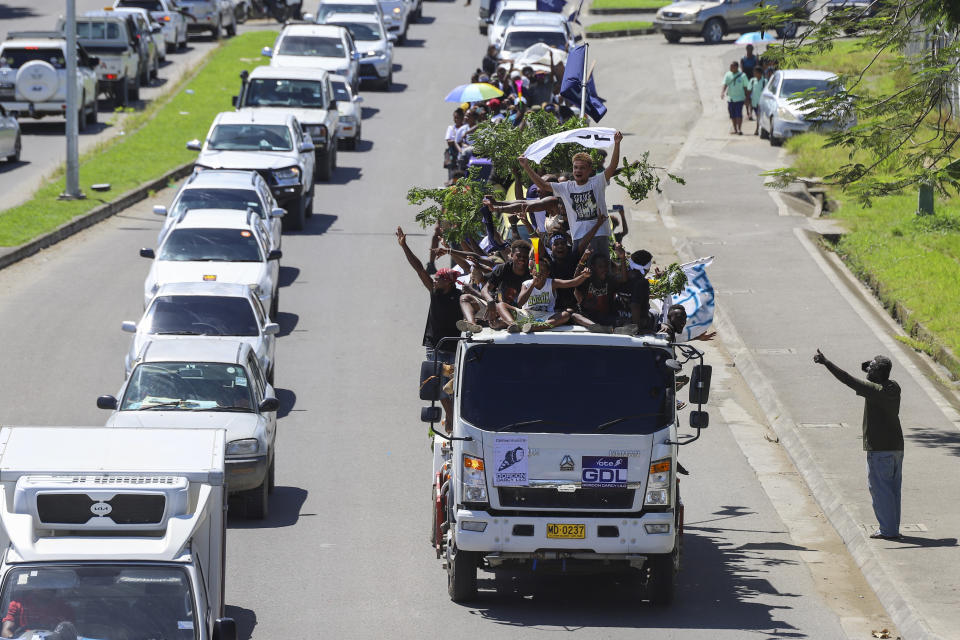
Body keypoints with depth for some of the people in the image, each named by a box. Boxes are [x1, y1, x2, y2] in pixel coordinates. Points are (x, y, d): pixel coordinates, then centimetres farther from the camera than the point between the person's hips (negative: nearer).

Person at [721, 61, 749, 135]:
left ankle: (739, 129, -11)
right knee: (732, 115, 8)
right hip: (730, 98, 4)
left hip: (739, 98, -4)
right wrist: (722, 92, -24)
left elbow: (745, 87, 2)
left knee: (739, 114, -12)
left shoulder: (742, 76, -3)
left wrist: (746, 98, 2)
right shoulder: (728, 75, 3)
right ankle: (735, 129, 18)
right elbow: (725, 84, -6)